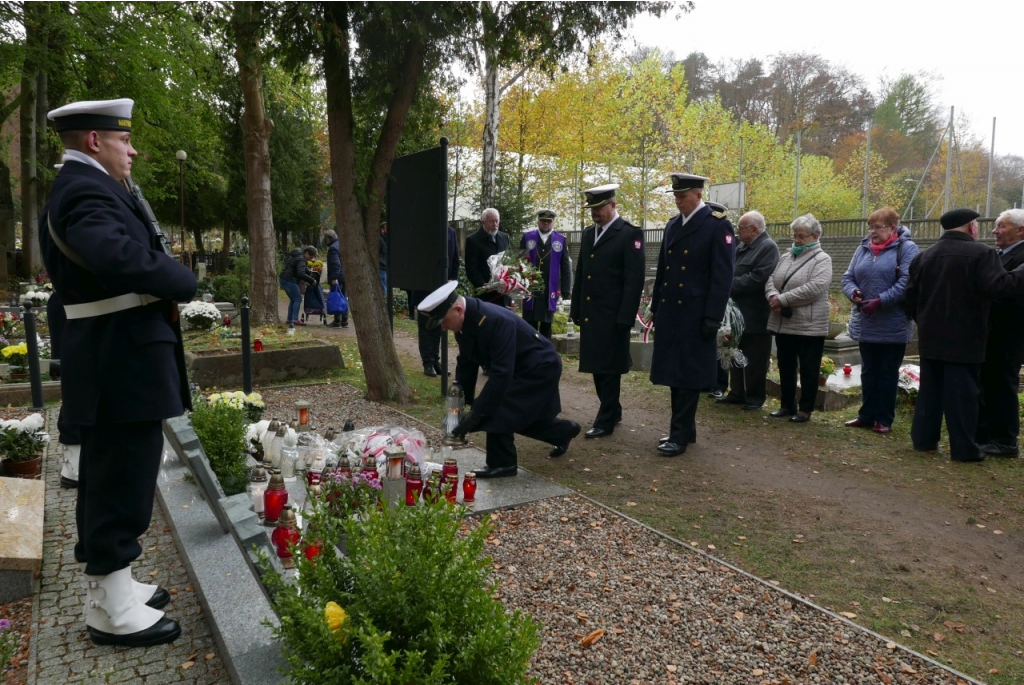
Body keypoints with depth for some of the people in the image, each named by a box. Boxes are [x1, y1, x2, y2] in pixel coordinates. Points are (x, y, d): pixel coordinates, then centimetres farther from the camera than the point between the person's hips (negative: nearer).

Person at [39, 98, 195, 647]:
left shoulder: (76, 188, 18)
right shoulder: (87, 191, -17)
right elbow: (122, 256, -36)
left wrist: (160, 290, 4)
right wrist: (182, 282, -18)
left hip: (110, 358, 11)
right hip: (122, 362, -11)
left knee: (105, 477, 18)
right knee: (123, 480, -1)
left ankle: (108, 587, 33)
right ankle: (113, 610, 13)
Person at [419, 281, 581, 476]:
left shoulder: (495, 321, -36)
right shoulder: (465, 322, -8)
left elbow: (501, 373, -38)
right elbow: (465, 364, 1)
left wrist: (477, 413, -36)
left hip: (540, 368, -9)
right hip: (520, 369, 9)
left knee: (498, 411, -17)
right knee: (521, 417, 19)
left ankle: (502, 464, 2)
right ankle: (565, 430, 41)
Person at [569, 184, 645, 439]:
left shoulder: (630, 234, -8)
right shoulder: (588, 233, 14)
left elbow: (634, 280, -13)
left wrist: (625, 318, -17)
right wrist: (576, 309, 13)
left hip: (613, 316, -7)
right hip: (590, 314, 7)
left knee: (609, 368, 0)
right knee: (597, 366, 13)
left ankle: (605, 421, 10)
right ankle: (613, 411, 29)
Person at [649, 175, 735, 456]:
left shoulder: (718, 225, -7)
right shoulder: (672, 224, 14)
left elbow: (723, 275, -11)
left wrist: (713, 317, -16)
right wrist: (656, 307, 14)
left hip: (695, 314, -7)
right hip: (670, 312, 7)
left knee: (689, 375, -1)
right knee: (674, 373, 10)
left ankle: (680, 435, 5)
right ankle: (684, 429, 22)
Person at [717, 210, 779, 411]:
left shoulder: (768, 247, -12)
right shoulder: (741, 246, 13)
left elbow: (757, 279, -23)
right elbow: (730, 270, 19)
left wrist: (729, 285, -18)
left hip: (754, 316, -8)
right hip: (737, 312, 8)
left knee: (754, 360, 2)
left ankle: (754, 397, 13)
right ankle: (737, 393, 26)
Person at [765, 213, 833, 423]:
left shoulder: (822, 260, -8)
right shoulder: (786, 256, 13)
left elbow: (814, 288, -21)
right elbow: (771, 279, 7)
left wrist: (783, 299, -20)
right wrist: (773, 295, -14)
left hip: (808, 325, -7)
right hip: (783, 323, 7)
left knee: (808, 370, 4)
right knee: (785, 367, 15)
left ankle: (805, 409, 14)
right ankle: (787, 405, 27)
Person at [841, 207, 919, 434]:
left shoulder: (906, 248, -7)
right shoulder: (863, 248, 10)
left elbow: (906, 282, -18)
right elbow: (848, 277, 8)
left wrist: (880, 301, -24)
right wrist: (853, 293, -12)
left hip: (893, 326, -5)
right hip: (866, 323, 5)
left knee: (888, 373, 6)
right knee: (868, 372, 13)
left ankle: (884, 419, 16)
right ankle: (867, 415, 23)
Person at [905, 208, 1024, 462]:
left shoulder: (924, 256, 11)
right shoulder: (981, 253, -10)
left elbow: (912, 296, 14)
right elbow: (1002, 287, -21)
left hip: (931, 337, 6)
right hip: (964, 339, -6)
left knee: (929, 389, 12)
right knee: (962, 392, -2)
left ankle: (923, 439, 16)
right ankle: (964, 448, 3)